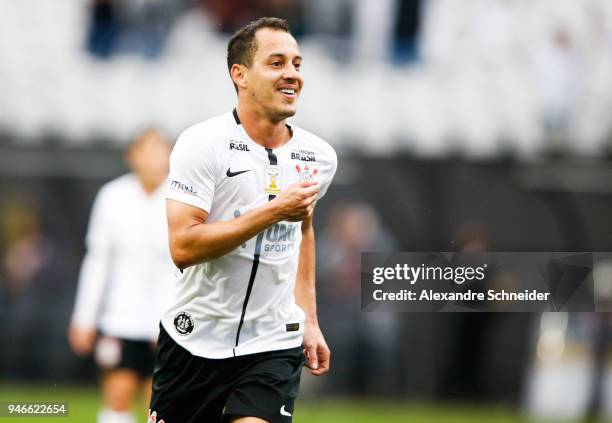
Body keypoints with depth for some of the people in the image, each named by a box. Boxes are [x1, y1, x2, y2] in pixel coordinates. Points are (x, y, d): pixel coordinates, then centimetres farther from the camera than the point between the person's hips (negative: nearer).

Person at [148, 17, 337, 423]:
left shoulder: (319, 157, 4)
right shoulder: (203, 144, -12)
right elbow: (183, 247, -21)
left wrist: (309, 320, 19)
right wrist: (274, 210, -23)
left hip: (273, 346, 2)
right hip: (194, 340, -2)